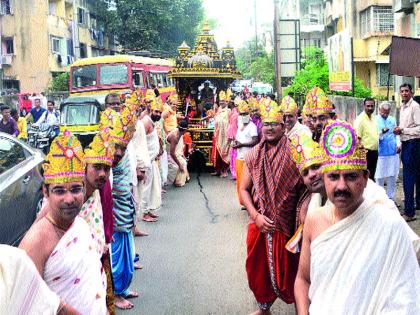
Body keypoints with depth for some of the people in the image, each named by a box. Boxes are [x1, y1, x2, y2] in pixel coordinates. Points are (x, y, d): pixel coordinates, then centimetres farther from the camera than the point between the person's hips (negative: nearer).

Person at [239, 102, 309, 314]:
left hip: (286, 224, -3)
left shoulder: (292, 155, -9)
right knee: (259, 267, 16)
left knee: (288, 270, 9)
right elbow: (244, 189, 4)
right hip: (259, 224, 3)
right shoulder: (253, 155, 1)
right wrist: (256, 216, -10)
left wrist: (302, 222, -15)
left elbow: (303, 189, -7)